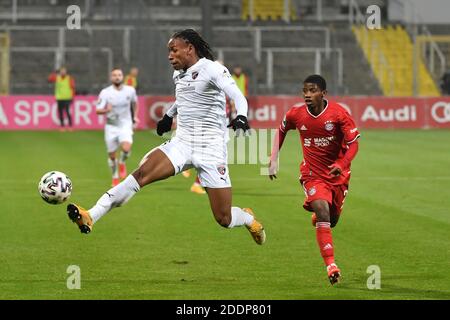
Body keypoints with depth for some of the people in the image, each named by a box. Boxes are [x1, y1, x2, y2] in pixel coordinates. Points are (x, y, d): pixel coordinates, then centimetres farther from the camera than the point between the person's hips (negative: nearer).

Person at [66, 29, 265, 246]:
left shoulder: (212, 70, -10)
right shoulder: (179, 74, 11)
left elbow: (239, 98, -22)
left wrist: (241, 116, -42)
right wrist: (169, 115, 47)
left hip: (211, 149, -6)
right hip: (181, 144, 6)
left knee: (224, 219, -4)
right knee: (142, 172, -21)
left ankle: (248, 219, 34)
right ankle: (90, 217, -30)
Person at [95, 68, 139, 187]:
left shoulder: (130, 90, -4)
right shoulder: (105, 93, -11)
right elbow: (98, 110, -14)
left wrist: (134, 116, 14)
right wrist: (106, 110, -34)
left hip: (125, 125, 0)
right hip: (111, 127, 0)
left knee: (126, 149, -25)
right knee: (112, 155, 6)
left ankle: (122, 162, 9)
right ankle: (115, 177, 31)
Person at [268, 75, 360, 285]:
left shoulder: (338, 113, -17)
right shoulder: (296, 113, -9)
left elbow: (353, 142, -16)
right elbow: (281, 130, 13)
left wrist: (342, 164, -33)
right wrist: (274, 160, 9)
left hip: (337, 174, 1)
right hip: (312, 173, -1)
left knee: (332, 219, 14)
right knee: (322, 211, -23)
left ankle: (318, 217, 55)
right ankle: (330, 265, -25)